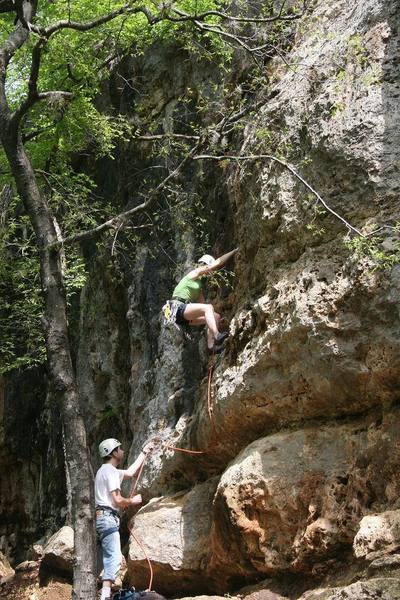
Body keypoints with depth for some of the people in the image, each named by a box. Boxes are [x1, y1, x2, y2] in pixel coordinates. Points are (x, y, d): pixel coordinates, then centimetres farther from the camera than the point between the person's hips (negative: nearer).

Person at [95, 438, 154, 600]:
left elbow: (131, 472, 32)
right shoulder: (111, 471, -10)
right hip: (107, 518, -10)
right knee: (113, 559, -15)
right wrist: (133, 501, 3)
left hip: (99, 518, 10)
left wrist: (144, 452, 34)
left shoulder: (105, 471, 22)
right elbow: (117, 500, -16)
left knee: (100, 560, 14)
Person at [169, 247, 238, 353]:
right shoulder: (195, 273, 2)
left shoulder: (200, 282, 24)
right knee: (208, 308, -29)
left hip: (185, 311, 9)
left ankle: (211, 345, -13)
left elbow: (202, 304, 18)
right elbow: (218, 262, -1)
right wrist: (235, 251, 5)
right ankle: (216, 336, -45)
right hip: (178, 307, -9)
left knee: (216, 316, 0)